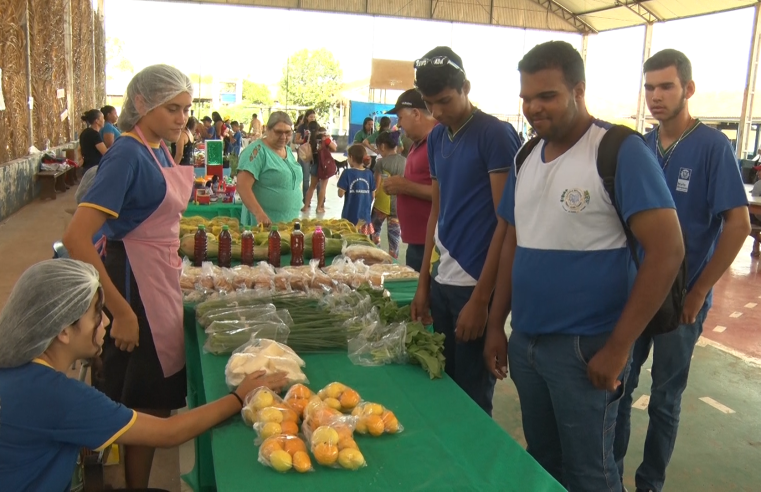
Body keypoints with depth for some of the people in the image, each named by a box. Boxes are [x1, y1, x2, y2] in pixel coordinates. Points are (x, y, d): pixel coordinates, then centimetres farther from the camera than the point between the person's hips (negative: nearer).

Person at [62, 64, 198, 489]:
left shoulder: (159, 150, 7)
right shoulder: (128, 154, -19)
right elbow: (76, 238, -27)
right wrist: (121, 311, -26)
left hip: (161, 282, 9)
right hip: (136, 288, -9)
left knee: (158, 404, 20)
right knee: (147, 409, 5)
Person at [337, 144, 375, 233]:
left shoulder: (348, 173, -12)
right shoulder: (369, 173, 0)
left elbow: (341, 194, -12)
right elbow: (373, 195, 5)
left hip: (350, 217, -4)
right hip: (365, 216, 4)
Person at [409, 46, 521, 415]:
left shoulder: (495, 135, -9)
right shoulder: (436, 138, 11)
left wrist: (481, 298, -15)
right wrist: (423, 282, 12)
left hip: (477, 283, -6)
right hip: (442, 281, 7)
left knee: (472, 394, 5)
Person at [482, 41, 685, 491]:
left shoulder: (620, 151, -13)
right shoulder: (526, 158, 7)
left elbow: (667, 250, -18)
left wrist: (618, 347, -18)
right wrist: (496, 325, 10)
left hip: (584, 347, -6)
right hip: (524, 341, 6)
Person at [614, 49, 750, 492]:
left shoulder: (713, 146, -12)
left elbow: (738, 225, -14)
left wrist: (697, 293, -13)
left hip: (679, 297, -4)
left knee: (665, 398, 10)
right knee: (617, 386, 13)